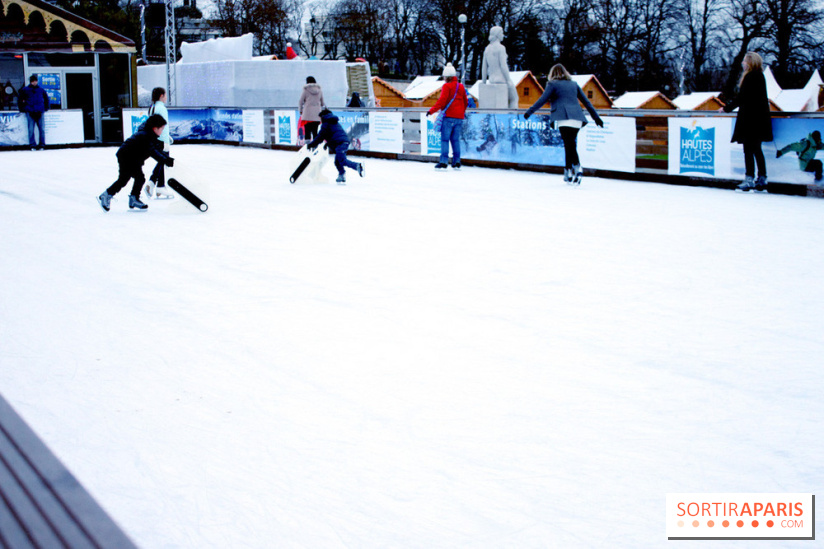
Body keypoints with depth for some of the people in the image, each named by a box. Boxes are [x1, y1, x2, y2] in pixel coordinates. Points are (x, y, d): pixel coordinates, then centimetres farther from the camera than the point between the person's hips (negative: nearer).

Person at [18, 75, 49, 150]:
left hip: (39, 112, 2)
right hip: (30, 112, -2)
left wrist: (45, 108, 18)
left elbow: (46, 98, 25)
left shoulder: (41, 90, 11)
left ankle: (42, 145, 7)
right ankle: (32, 145, -1)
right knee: (31, 129, -5)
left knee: (41, 129, 0)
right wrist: (22, 109, 7)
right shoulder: (25, 90, 4)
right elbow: (20, 99, 10)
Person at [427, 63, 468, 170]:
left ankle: (443, 162, -11)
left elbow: (442, 101, -14)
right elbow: (465, 102, 19)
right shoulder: (461, 87, 13)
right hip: (459, 117, 6)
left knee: (445, 139, -5)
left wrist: (432, 110, -9)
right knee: (455, 140, 11)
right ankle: (457, 162, 9)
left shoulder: (446, 86, -5)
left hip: (449, 117, -6)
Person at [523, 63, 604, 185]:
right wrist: (596, 117, 26)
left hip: (564, 119, -5)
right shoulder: (574, 84, 23)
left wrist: (529, 112, 6)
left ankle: (578, 169, -25)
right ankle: (568, 172, 9)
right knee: (570, 145, 12)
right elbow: (586, 101, 22)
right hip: (577, 119, 5)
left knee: (569, 145, -11)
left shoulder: (553, 84, 8)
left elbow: (542, 100, 1)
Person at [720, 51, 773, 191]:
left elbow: (742, 97, -16)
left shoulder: (751, 76, -14)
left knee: (749, 149, -8)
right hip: (759, 117, 9)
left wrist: (726, 108, -5)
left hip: (751, 118, -9)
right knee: (756, 149, 12)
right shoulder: (760, 76, 14)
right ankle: (762, 179, 14)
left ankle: (749, 179, -9)